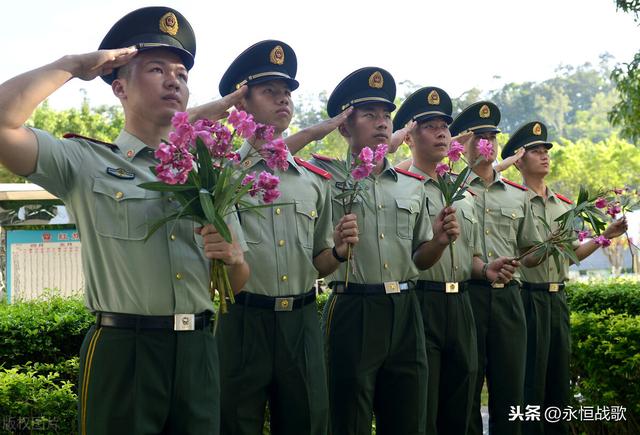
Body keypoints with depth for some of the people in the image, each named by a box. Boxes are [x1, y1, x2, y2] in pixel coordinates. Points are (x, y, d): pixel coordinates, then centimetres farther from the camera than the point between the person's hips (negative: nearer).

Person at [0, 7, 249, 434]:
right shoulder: (87, 162, 0)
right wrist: (73, 66, -7)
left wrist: (234, 257, -8)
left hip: (198, 351, 4)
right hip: (122, 352, -4)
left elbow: (240, 282, 16)